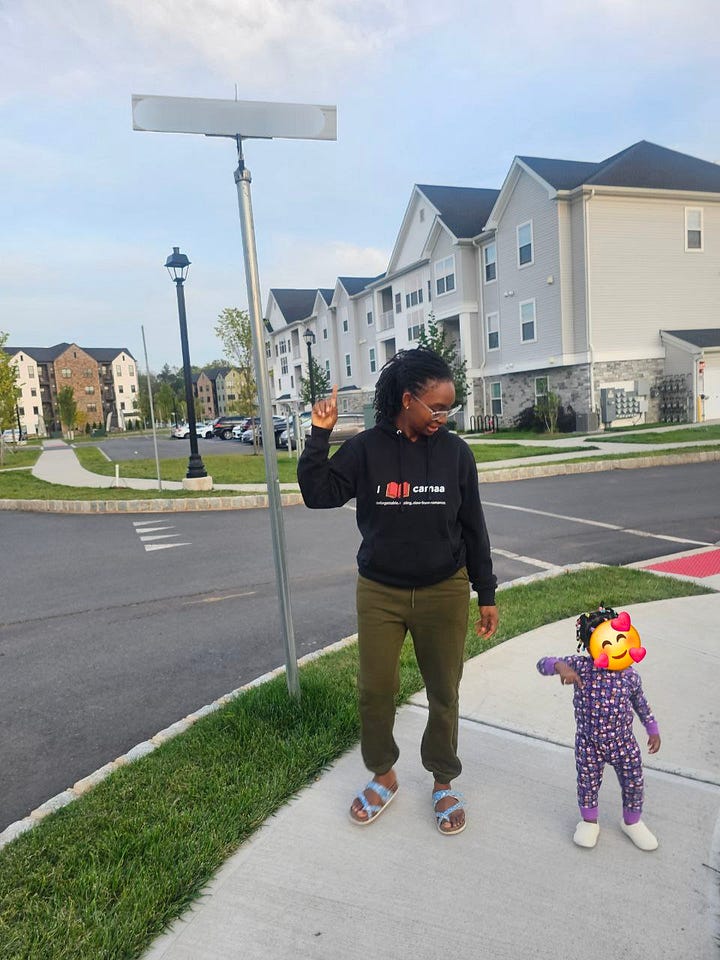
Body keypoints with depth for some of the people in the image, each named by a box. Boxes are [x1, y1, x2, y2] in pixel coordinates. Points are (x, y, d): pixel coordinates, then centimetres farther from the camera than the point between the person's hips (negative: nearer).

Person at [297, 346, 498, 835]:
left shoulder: (455, 451, -3)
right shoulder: (366, 449, -6)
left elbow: (473, 529, 2)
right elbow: (318, 494, -11)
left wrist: (487, 595, 4)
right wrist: (320, 435, -19)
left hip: (445, 593, 0)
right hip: (380, 593, 0)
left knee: (444, 693, 12)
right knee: (375, 690, 9)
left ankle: (444, 783, 35)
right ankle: (383, 776, 35)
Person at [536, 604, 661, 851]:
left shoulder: (630, 676, -12)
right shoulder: (580, 667, -20)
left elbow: (641, 705, 6)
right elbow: (543, 664, -23)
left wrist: (653, 730, 13)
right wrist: (560, 666, -43)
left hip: (623, 742, 2)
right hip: (588, 743, -2)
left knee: (633, 782, 16)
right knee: (588, 783, 13)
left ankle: (632, 822, 45)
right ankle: (589, 821, 41)